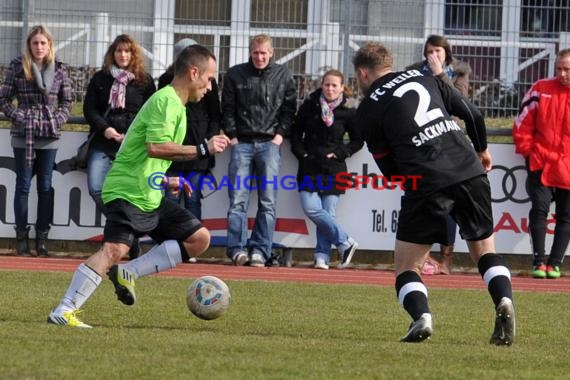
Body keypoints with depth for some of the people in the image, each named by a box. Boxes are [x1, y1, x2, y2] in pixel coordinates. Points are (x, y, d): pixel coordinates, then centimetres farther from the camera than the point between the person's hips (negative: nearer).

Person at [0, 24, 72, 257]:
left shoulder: (59, 70, 4)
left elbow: (67, 101, 11)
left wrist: (57, 120, -4)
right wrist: (20, 117, -10)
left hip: (49, 135, 2)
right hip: (23, 135, -2)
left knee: (45, 186, 4)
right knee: (23, 184, 2)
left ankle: (42, 238, 9)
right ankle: (22, 236, 6)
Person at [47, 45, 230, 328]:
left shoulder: (172, 103, 20)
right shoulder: (167, 100, -11)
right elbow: (155, 147, -26)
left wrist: (165, 181, 22)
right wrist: (203, 150, -20)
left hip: (149, 196, 10)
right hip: (127, 191, -10)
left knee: (199, 239, 7)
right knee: (115, 249, -25)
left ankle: (127, 273, 1)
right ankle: (63, 312, -24)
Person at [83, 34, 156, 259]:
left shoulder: (144, 82, 6)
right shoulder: (100, 79, 10)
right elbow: (89, 109, 7)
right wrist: (104, 128, -10)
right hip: (103, 145, 2)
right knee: (96, 188, -15)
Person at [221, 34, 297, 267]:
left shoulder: (283, 76, 8)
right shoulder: (235, 75, 7)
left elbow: (289, 109, 11)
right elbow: (228, 109, 8)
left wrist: (280, 135, 0)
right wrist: (232, 137, 0)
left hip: (269, 143, 0)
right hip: (242, 143, 0)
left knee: (268, 201, -6)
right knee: (238, 199, -8)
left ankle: (260, 251, -6)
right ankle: (237, 249, -10)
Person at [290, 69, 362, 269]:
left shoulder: (347, 113, 1)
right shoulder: (309, 106, 6)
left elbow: (358, 141, 11)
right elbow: (296, 132, 15)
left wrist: (340, 153, -2)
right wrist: (301, 153, 1)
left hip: (333, 170, -2)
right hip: (309, 168, 2)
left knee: (327, 213, -5)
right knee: (311, 209, -12)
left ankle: (322, 255, 3)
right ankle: (345, 243, -3)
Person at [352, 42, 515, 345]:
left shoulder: (368, 110, 8)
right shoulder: (424, 78, 18)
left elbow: (389, 169, 9)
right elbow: (472, 114, 17)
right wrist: (481, 149, 35)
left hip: (426, 183, -4)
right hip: (470, 171, 4)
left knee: (406, 265, 8)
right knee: (484, 249, 19)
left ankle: (421, 316, -18)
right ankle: (504, 300, -7)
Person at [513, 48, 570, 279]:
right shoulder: (541, 90, 0)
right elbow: (523, 123, 5)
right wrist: (527, 151, 0)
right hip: (541, 163, -1)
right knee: (539, 209, -7)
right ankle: (539, 261, -2)